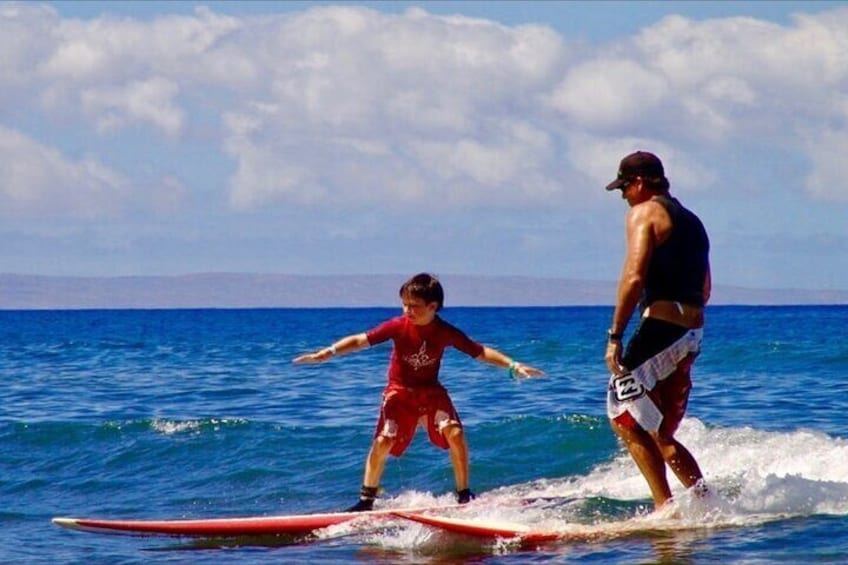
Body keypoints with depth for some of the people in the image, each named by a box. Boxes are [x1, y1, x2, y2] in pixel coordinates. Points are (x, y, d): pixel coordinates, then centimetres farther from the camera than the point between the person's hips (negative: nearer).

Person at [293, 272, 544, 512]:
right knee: (383, 442, -16)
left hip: (431, 392, 1)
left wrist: (513, 365, -14)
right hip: (399, 393, -1)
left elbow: (481, 352, -5)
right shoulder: (398, 327, -15)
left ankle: (464, 494, -5)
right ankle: (366, 500, -1)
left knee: (455, 434, -20)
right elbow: (361, 340, -17)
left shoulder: (446, 333, -11)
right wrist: (328, 352, -28)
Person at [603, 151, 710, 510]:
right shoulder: (692, 221, 23)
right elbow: (703, 290, 27)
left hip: (661, 325, -9)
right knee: (661, 435, 16)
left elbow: (634, 278, -15)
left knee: (623, 416, -6)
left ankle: (666, 508, -15)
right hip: (693, 334, 9)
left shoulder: (645, 212, -3)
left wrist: (615, 336, -15)